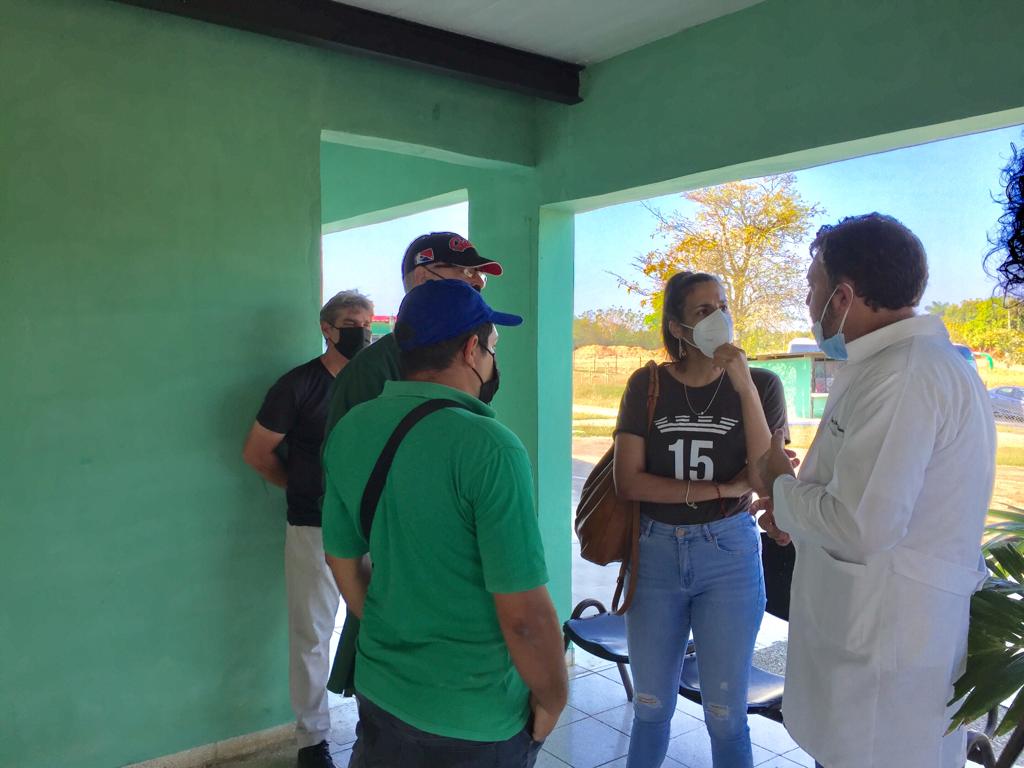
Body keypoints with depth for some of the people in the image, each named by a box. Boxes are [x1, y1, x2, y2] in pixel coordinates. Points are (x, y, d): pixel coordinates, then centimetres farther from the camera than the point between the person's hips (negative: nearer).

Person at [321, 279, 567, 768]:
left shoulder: (348, 431, -4)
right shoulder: (489, 447, -25)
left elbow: (345, 565, 6)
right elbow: (525, 616, -24)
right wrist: (552, 701, -7)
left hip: (379, 691, 6)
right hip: (474, 722, -5)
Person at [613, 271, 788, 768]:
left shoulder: (761, 384, -3)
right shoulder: (647, 385, -3)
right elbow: (628, 481, -9)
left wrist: (744, 385, -21)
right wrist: (718, 490, -16)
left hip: (728, 555, -1)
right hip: (655, 553, 1)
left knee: (726, 715, 11)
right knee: (651, 708, 16)